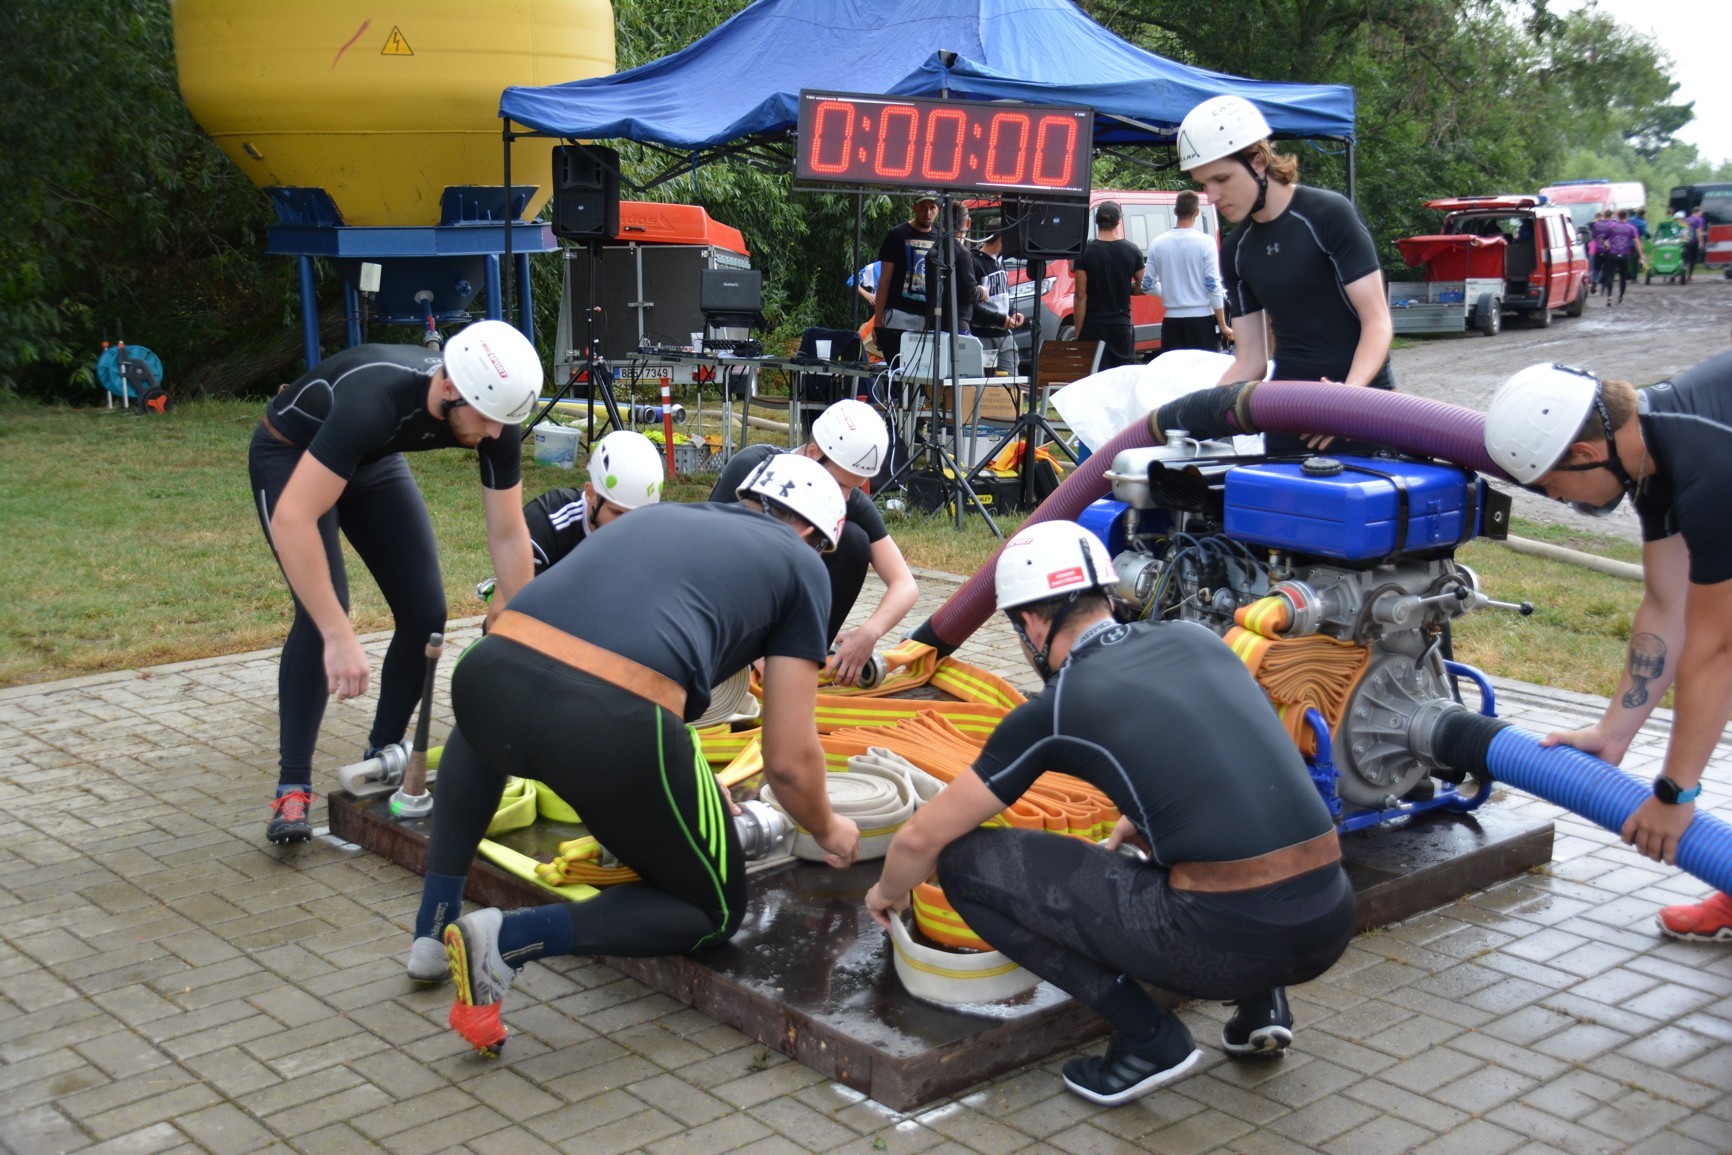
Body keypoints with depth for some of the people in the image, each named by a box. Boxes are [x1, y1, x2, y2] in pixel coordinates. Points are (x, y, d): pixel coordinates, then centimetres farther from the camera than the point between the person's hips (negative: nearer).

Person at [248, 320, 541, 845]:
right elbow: (291, 518, -46)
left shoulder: (494, 414, -25)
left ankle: (382, 757, 14)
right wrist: (339, 636, -48)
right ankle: (293, 788, -14)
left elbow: (508, 534, -13)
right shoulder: (375, 399, -44)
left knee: (425, 613, -6)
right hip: (291, 457, -6)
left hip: (373, 462, 6)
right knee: (321, 614, -23)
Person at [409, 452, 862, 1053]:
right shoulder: (799, 564, 20)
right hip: (613, 724, -5)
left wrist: (687, 785, 61)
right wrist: (828, 829, 39)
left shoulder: (657, 514, 34)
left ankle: (433, 927, 33)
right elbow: (789, 759, 17)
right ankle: (511, 939, 0)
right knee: (715, 911, 20)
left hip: (490, 678, 6)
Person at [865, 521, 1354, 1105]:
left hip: (1227, 939, -7)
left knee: (969, 861, 4)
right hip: (1332, 923, 7)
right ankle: (1261, 1003, 19)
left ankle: (1148, 1039, 4)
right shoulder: (1196, 639, 15)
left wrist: (888, 892, 31)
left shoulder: (1055, 709, 1)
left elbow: (921, 838, 10)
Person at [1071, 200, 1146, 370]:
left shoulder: (1085, 252, -7)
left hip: (1092, 328, -2)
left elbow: (1081, 296, -9)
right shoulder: (1132, 251, 0)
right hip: (1122, 326, 2)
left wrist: (1077, 332, -5)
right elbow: (1141, 288, 7)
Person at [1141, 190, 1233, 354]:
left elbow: (1148, 286, 7)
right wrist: (1223, 326, -3)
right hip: (1202, 318, -3)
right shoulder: (1205, 242, -8)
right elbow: (1213, 286, -8)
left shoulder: (1157, 243, 2)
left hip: (1172, 321, 3)